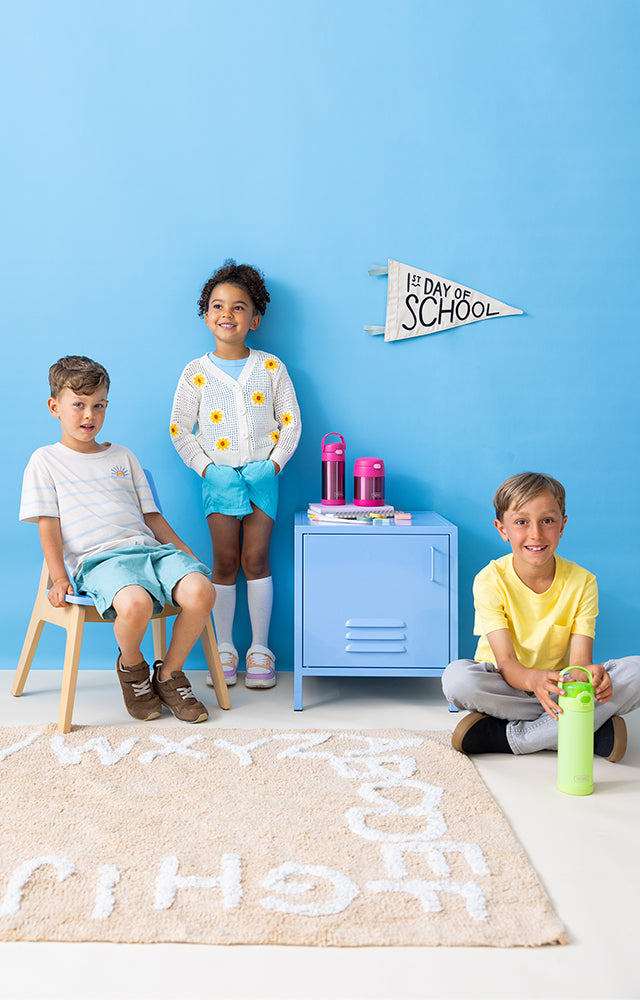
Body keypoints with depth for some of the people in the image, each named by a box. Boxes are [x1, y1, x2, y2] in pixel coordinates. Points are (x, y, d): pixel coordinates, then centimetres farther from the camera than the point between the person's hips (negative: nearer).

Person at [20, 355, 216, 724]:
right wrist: (59, 578, -8)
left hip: (147, 546, 5)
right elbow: (48, 527, 5)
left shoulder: (123, 456, 25)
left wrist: (188, 554, 14)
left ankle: (170, 674, -1)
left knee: (201, 592, -27)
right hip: (96, 557, -4)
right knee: (135, 603, -38)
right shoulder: (45, 461, 14)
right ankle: (131, 667, -1)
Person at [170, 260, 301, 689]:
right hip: (219, 477, 0)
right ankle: (225, 649, 15)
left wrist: (274, 463, -7)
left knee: (256, 559, 1)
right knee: (226, 562, 3)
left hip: (262, 475, 0)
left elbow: (291, 422, 4)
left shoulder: (270, 367, 2)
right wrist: (207, 469, -6)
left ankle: (260, 649, 12)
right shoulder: (197, 372, 1)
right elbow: (180, 429, 3)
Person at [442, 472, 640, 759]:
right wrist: (535, 680, -46)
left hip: (558, 686, 2)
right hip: (505, 685, -1)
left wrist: (588, 674, -42)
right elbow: (506, 663, -21)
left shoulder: (582, 582, -7)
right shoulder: (491, 581, -13)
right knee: (457, 677, -34)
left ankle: (507, 736, -26)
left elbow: (580, 660, -15)